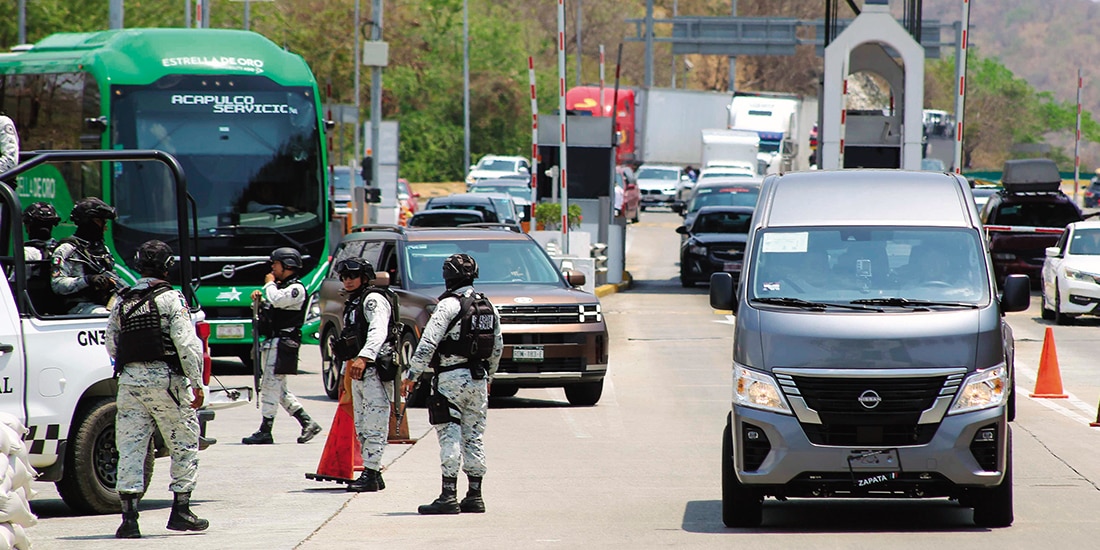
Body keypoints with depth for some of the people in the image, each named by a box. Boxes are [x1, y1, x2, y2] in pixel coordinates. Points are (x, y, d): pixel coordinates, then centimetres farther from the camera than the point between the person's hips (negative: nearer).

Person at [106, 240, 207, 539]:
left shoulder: (122, 303, 10)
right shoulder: (171, 299, -6)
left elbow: (111, 345, 11)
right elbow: (187, 344, -11)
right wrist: (197, 384, -7)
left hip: (129, 380, 4)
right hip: (164, 379, -4)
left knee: (130, 447, 3)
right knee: (184, 445, 9)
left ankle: (129, 516, -5)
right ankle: (181, 511, 10)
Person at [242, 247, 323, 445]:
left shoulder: (296, 289, -9)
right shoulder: (280, 286, 21)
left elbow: (277, 300, -24)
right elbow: (272, 307, 26)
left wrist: (269, 284, -7)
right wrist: (259, 298, 7)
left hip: (282, 344, -10)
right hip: (271, 342, 10)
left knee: (271, 385, -11)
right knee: (279, 389, 11)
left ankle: (265, 432, -10)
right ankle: (308, 424, 15)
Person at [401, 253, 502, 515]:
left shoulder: (448, 305, -11)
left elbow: (428, 344, -16)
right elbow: (497, 348, 18)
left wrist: (411, 375, -11)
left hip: (452, 377, -7)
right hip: (478, 378, 7)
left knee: (450, 436, -6)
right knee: (474, 437, 11)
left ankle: (449, 496, -11)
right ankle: (474, 496, 12)